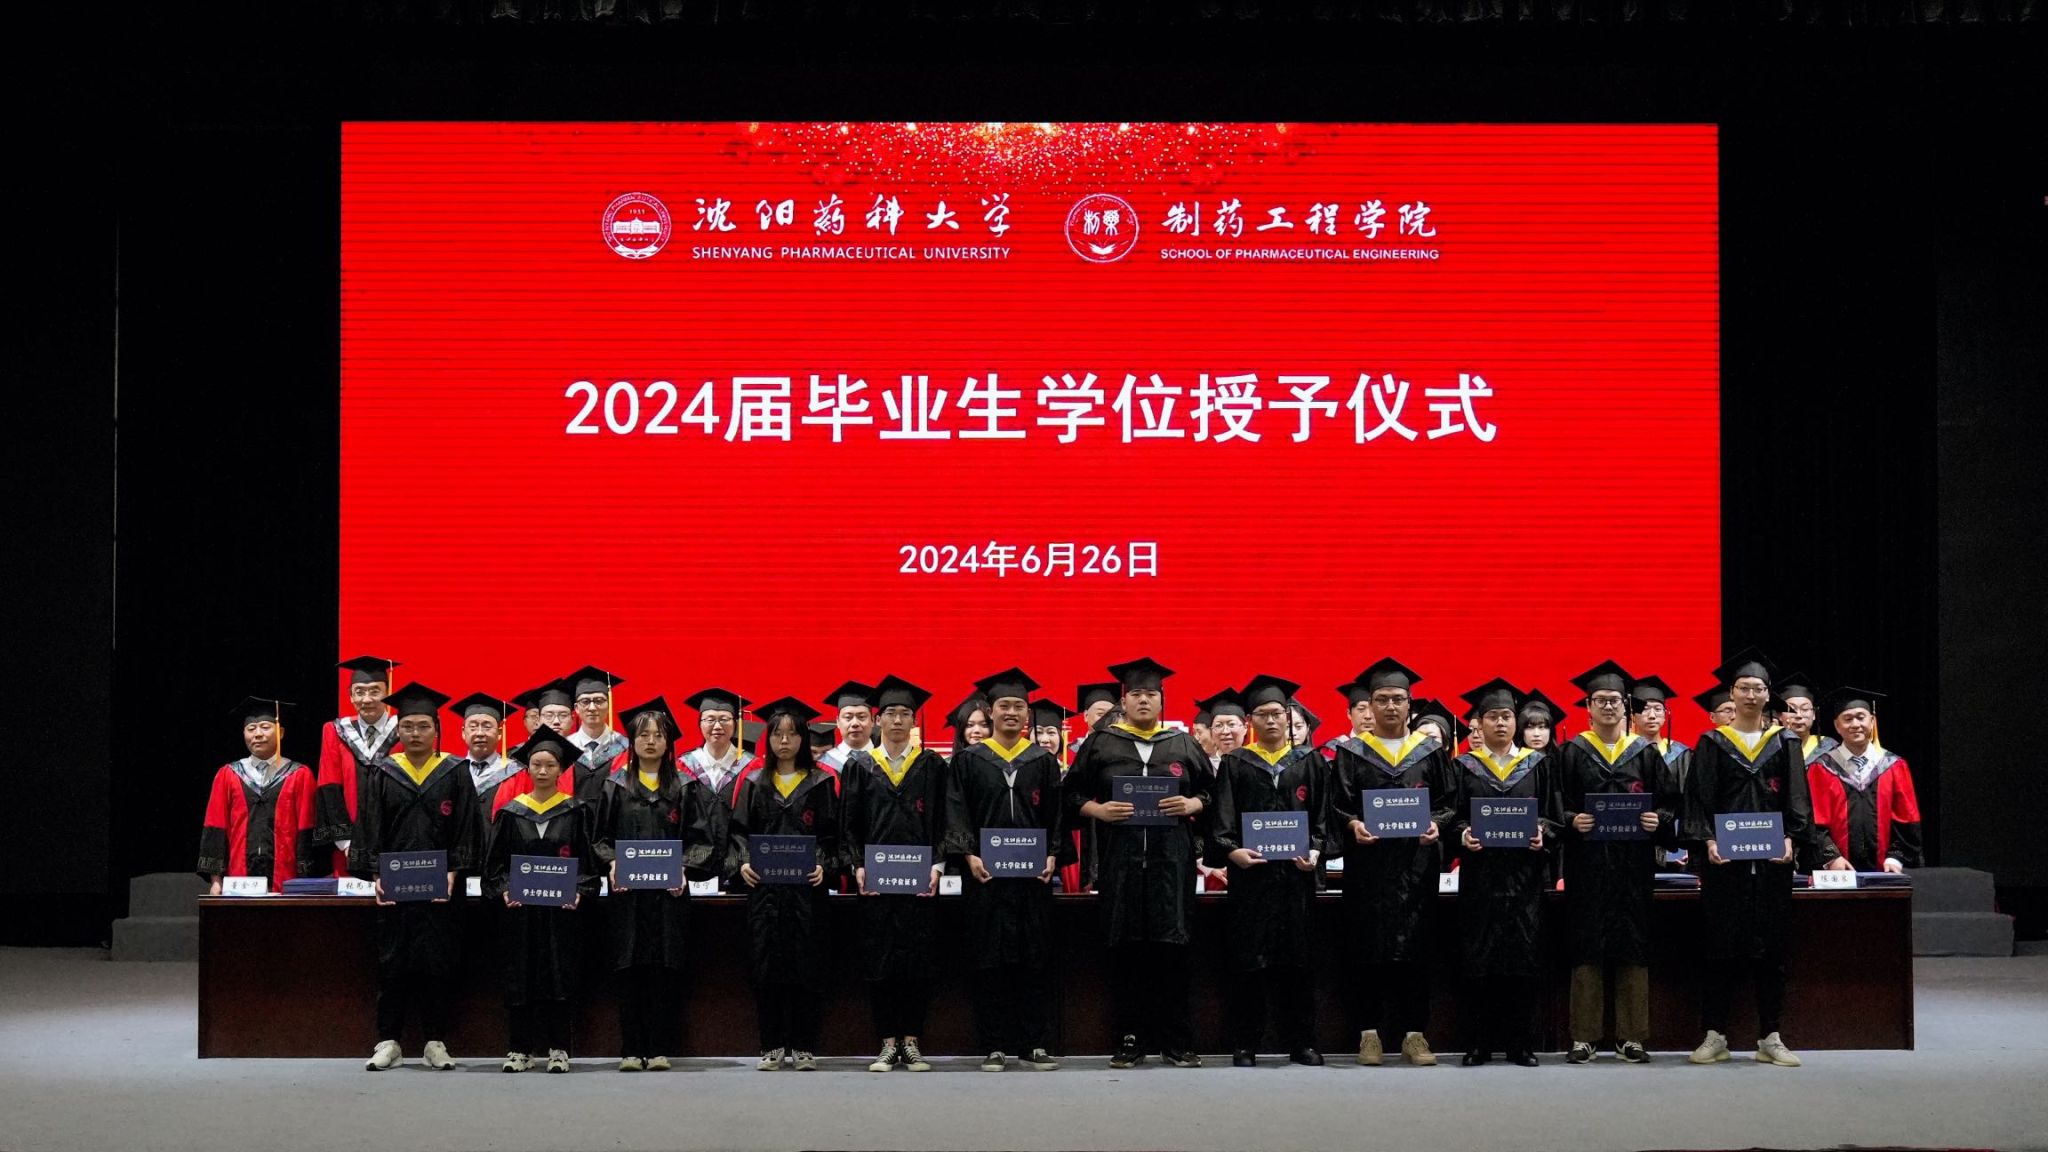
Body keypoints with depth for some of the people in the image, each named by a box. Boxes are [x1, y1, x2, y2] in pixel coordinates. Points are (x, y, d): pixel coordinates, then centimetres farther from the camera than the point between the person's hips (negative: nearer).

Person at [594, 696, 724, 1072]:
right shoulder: (616, 787, 8)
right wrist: (611, 863, -11)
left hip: (669, 890, 0)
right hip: (626, 891, 0)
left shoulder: (685, 788, 8)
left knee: (665, 970, -2)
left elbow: (700, 838, 4)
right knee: (630, 971, 0)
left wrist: (685, 869, -11)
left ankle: (659, 1049, 3)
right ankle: (631, 1050, 4)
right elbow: (600, 836, 7)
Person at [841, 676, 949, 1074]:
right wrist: (858, 866, -6)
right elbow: (850, 824, 6)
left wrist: (937, 865, -7)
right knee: (879, 962, 0)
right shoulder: (859, 766, 8)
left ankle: (912, 1041, 6)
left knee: (919, 961, 0)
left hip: (920, 879, 0)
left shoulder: (932, 765, 7)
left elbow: (943, 822, 5)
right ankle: (888, 1043, 6)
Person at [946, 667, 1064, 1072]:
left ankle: (1036, 1046, 5)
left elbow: (1056, 813, 9)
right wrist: (968, 855, -11)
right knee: (989, 961, -1)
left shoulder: (1043, 761, 11)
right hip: (986, 872, -1)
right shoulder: (969, 760, 7)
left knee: (1036, 961, 1)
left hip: (1034, 872, 1)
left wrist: (1052, 855, -5)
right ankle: (994, 1047, 4)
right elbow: (957, 812, 1)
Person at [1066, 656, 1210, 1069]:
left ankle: (1175, 1041, 4)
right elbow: (1072, 794, 9)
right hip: (1119, 860, 0)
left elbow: (1210, 791, 13)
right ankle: (1130, 1040, 6)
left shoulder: (1183, 745, 12)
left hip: (1171, 860, 0)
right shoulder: (1100, 745, 10)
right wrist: (1099, 810, -9)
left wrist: (1191, 805, -7)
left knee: (1172, 948, -2)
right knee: (1126, 952, -1)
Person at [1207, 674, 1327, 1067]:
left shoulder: (1310, 762, 11)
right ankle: (1244, 1045, 4)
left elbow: (1324, 814, 8)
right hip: (1250, 872, -1)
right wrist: (1231, 850, -17)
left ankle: (1300, 1041, 10)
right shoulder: (1236, 764, 8)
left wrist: (1316, 850, -9)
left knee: (1296, 959, 3)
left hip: (1296, 873, 1)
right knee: (1248, 960, -1)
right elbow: (1221, 818, 1)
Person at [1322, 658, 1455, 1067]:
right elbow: (1336, 805, 3)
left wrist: (1436, 824, -10)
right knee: (1367, 949, -2)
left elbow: (1449, 801, 9)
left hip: (1416, 863, 1)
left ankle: (1413, 1033, 5)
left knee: (1414, 950, -1)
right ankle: (1369, 1033, 4)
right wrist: (1352, 824, -16)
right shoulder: (1349, 753, 6)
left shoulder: (1430, 752, 10)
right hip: (1367, 863, -1)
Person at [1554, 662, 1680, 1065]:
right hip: (1587, 864, -1)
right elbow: (1554, 805, 2)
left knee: (1633, 949, 2)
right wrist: (1571, 821, -17)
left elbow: (1672, 803, 8)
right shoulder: (1570, 754, 7)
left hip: (1634, 865, 1)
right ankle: (1584, 1036, 2)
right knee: (1586, 949, -2)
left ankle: (1632, 1036, 7)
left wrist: (1659, 820, -12)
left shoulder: (1646, 753, 11)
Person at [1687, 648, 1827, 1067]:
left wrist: (1791, 838, -11)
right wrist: (1709, 840, -14)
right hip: (1725, 857, -1)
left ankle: (1770, 1039, 7)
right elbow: (1701, 798, 1)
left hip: (1773, 858, 1)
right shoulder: (1713, 744, 7)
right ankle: (1715, 1036, 4)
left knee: (1771, 949, 3)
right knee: (1721, 948, -1)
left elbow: (1797, 798, 4)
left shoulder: (1785, 743, 11)